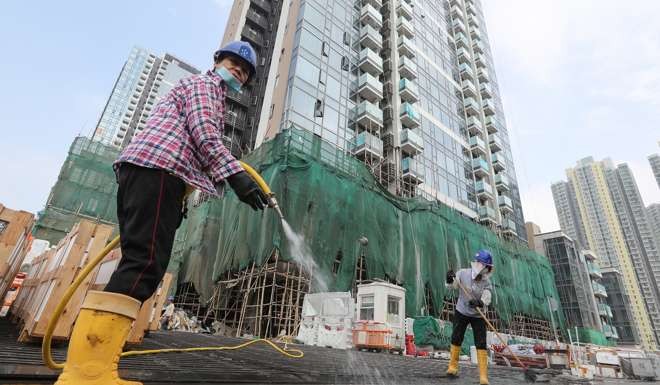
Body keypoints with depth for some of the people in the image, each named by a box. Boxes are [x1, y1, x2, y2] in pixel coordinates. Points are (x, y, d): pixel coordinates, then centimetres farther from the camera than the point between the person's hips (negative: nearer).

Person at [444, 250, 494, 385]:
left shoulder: (487, 282, -12)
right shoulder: (463, 273, -15)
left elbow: (486, 300, -24)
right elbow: (452, 286, -8)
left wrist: (479, 303, -45)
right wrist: (450, 279, -30)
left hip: (478, 316, 0)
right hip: (461, 312, 0)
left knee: (481, 344, -4)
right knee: (456, 339, 7)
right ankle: (453, 366, 26)